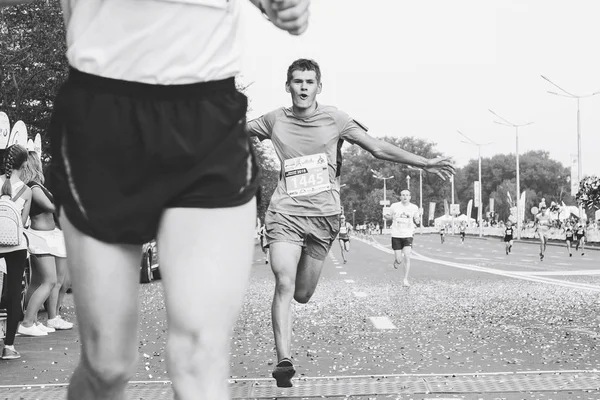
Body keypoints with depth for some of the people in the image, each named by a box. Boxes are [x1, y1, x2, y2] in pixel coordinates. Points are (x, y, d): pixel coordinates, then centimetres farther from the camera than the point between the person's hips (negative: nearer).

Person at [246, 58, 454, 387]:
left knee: (302, 295, 6)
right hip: (285, 213, -1)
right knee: (284, 285, -19)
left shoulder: (334, 119, 3)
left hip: (324, 216, 1)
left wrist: (424, 163, 2)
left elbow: (379, 149, 5)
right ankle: (284, 360, -17)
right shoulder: (275, 120, 4)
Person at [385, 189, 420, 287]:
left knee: (407, 257, -15)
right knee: (399, 260, -3)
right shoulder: (394, 206, 0)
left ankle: (405, 280, -7)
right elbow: (386, 216, 12)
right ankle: (397, 260, 37)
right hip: (396, 235, 0)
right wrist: (391, 217, -10)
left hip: (408, 235, 0)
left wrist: (416, 221, -4)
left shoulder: (414, 208, 3)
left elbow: (416, 219, 19)